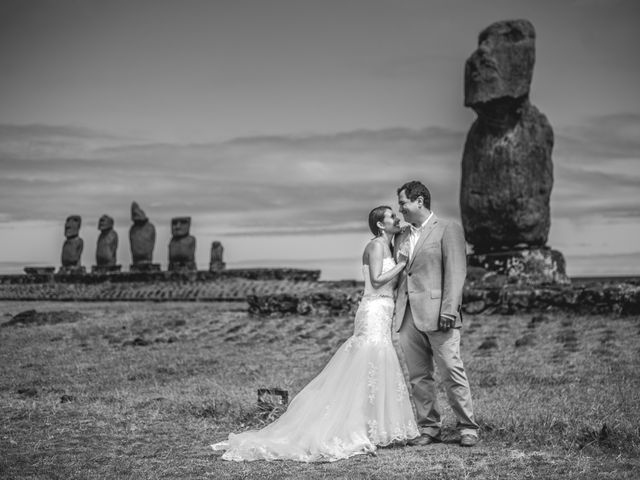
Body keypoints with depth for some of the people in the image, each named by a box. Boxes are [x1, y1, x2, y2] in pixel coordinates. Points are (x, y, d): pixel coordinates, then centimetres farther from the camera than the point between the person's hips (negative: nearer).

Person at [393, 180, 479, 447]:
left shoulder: (448, 229, 1)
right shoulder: (401, 237, 20)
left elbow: (455, 272, -6)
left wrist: (449, 310, -15)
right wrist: (396, 313, 11)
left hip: (436, 314, -6)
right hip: (407, 317, 6)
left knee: (452, 372, -6)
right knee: (417, 376, 6)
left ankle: (467, 427, 5)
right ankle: (429, 428, 14)